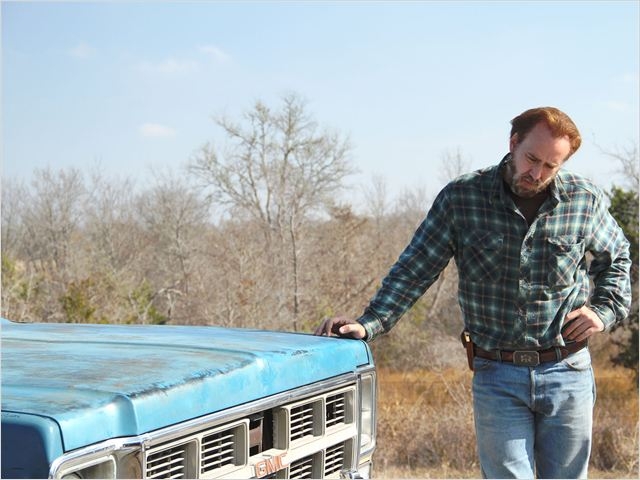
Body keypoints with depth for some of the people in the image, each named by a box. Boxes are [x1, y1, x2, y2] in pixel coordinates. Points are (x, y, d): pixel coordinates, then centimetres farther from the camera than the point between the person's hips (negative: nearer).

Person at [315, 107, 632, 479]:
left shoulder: (586, 200, -1)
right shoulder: (461, 199, -6)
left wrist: (605, 311, 2)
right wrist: (369, 325, -15)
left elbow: (617, 259, 18)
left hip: (568, 374, 2)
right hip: (497, 378, -1)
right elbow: (414, 270, -4)